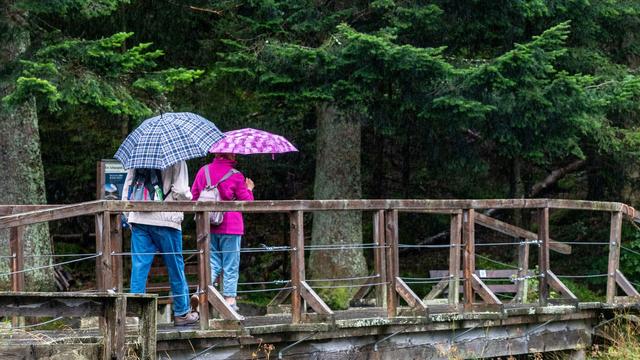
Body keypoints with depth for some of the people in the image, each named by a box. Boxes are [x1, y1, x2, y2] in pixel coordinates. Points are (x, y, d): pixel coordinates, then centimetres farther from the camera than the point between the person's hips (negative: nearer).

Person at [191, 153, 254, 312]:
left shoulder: (203, 171, 2)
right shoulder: (236, 176, -10)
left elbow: (193, 197, 9)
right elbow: (247, 202, -2)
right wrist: (249, 190, 17)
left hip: (208, 227, 4)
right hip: (231, 227, -4)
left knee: (213, 264, 11)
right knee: (230, 266, 5)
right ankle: (229, 300, 4)